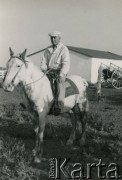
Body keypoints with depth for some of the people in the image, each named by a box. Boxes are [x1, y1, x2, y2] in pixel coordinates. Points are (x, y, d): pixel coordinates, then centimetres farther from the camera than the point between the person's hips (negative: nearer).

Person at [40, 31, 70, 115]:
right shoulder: (48, 50, 15)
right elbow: (43, 62, 12)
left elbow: (66, 64, -13)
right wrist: (44, 70, -10)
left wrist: (61, 75, -28)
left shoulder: (64, 49, -2)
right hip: (49, 72, 6)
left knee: (60, 82, -33)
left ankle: (59, 105, -43)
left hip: (60, 72, -5)